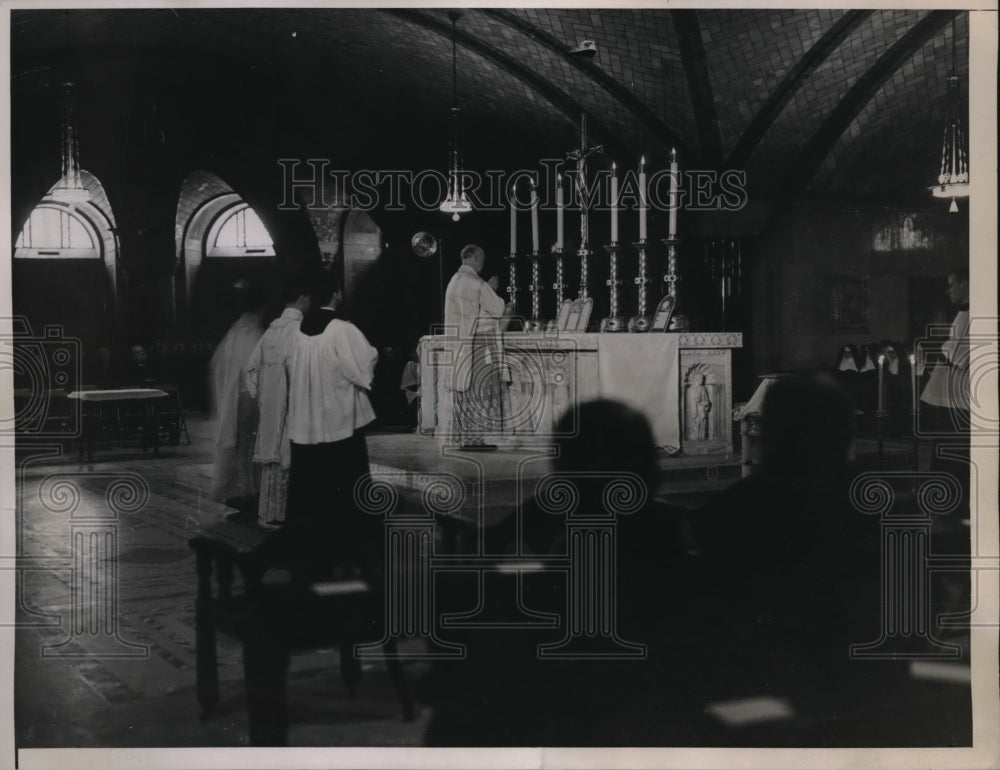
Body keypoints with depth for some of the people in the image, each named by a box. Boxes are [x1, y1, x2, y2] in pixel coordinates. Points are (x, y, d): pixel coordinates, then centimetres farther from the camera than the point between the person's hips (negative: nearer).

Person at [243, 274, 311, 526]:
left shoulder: (271, 329, 8)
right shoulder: (298, 330, -15)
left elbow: (252, 366, 11)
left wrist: (259, 396, 16)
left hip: (269, 406, 7)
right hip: (289, 407, -7)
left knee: (271, 453, 13)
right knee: (287, 458, 0)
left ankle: (267, 512, 19)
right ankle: (280, 514, 5)